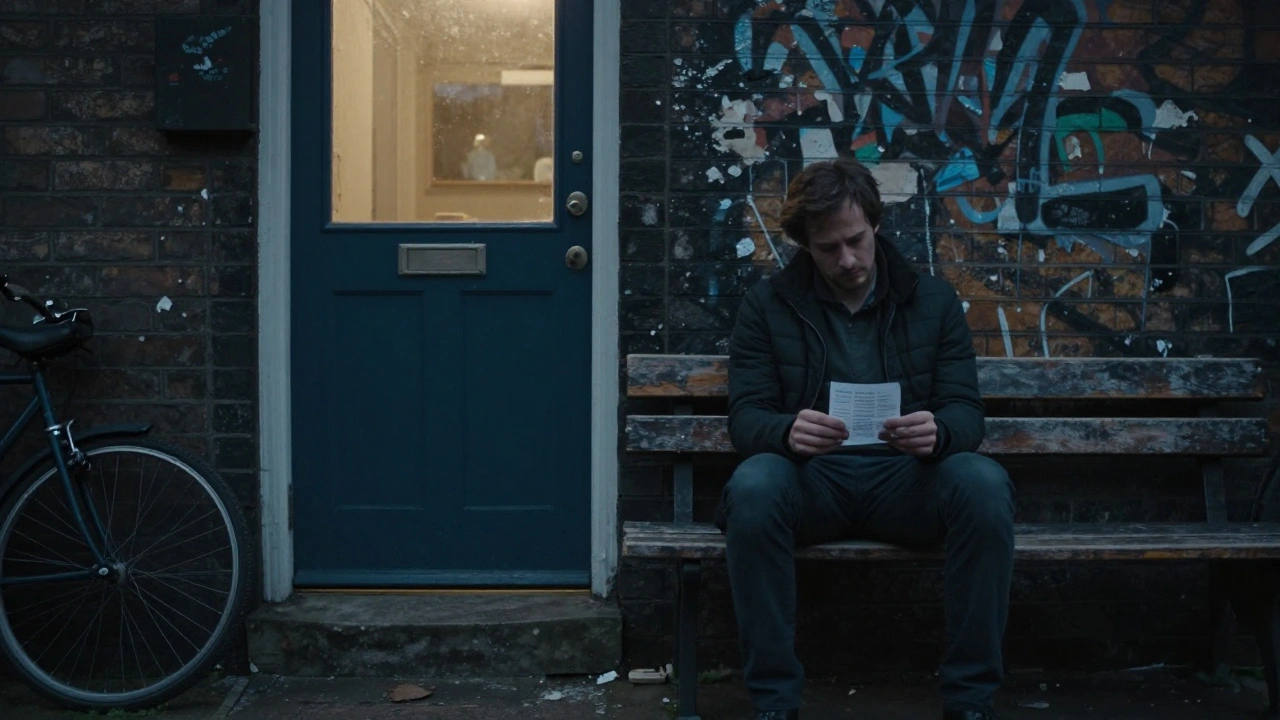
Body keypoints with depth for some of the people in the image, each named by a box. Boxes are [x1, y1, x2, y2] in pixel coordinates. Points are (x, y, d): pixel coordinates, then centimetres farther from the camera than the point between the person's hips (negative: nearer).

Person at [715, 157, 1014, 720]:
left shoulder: (933, 299, 8)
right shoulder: (768, 304, 5)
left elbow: (966, 411, 2)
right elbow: (745, 416, -2)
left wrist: (938, 433, -25)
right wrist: (787, 431, -28)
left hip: (907, 478, 1)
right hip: (811, 478, -1)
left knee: (984, 484, -31)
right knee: (752, 487, -35)